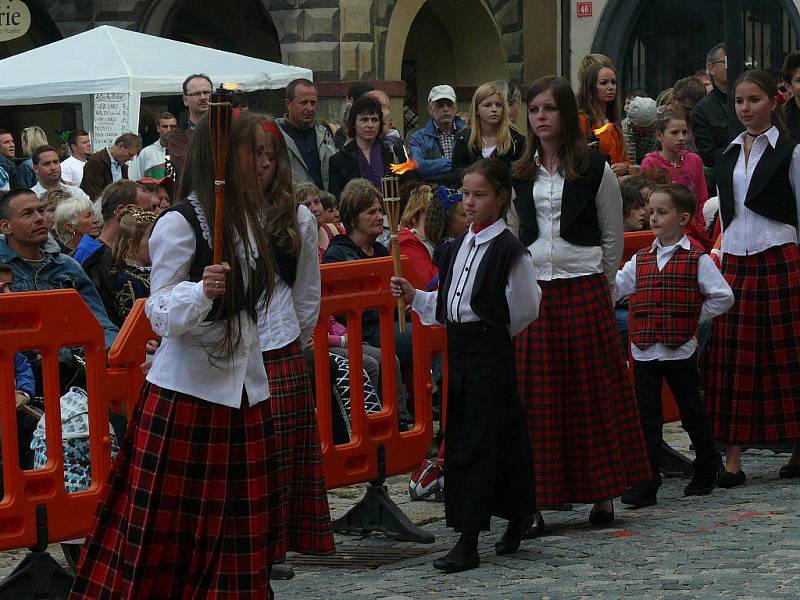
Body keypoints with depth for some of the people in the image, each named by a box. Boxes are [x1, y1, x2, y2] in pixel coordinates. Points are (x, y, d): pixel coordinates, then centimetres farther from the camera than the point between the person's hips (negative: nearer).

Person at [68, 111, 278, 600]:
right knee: (167, 526, -4)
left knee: (239, 533, 5)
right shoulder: (180, 224, -11)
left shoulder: (248, 220, 11)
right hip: (188, 391, -7)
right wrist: (202, 290, -31)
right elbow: (161, 316, -13)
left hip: (245, 390, 7)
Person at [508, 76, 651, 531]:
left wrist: (599, 288, 4)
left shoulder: (595, 169, 0)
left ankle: (603, 493, 11)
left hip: (584, 291, -3)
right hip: (532, 293, 3)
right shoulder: (519, 175, 10)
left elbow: (614, 238, 4)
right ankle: (534, 502, 2)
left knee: (594, 391, 1)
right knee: (535, 398, 0)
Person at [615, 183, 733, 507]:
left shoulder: (697, 259, -4)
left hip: (680, 349, -4)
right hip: (644, 350, 4)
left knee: (691, 412, 9)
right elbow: (613, 288, 11)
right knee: (647, 417, 2)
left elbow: (723, 296, -5)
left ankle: (707, 468, 28)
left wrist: (693, 318, -5)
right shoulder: (640, 260, 9)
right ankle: (646, 483, 2)